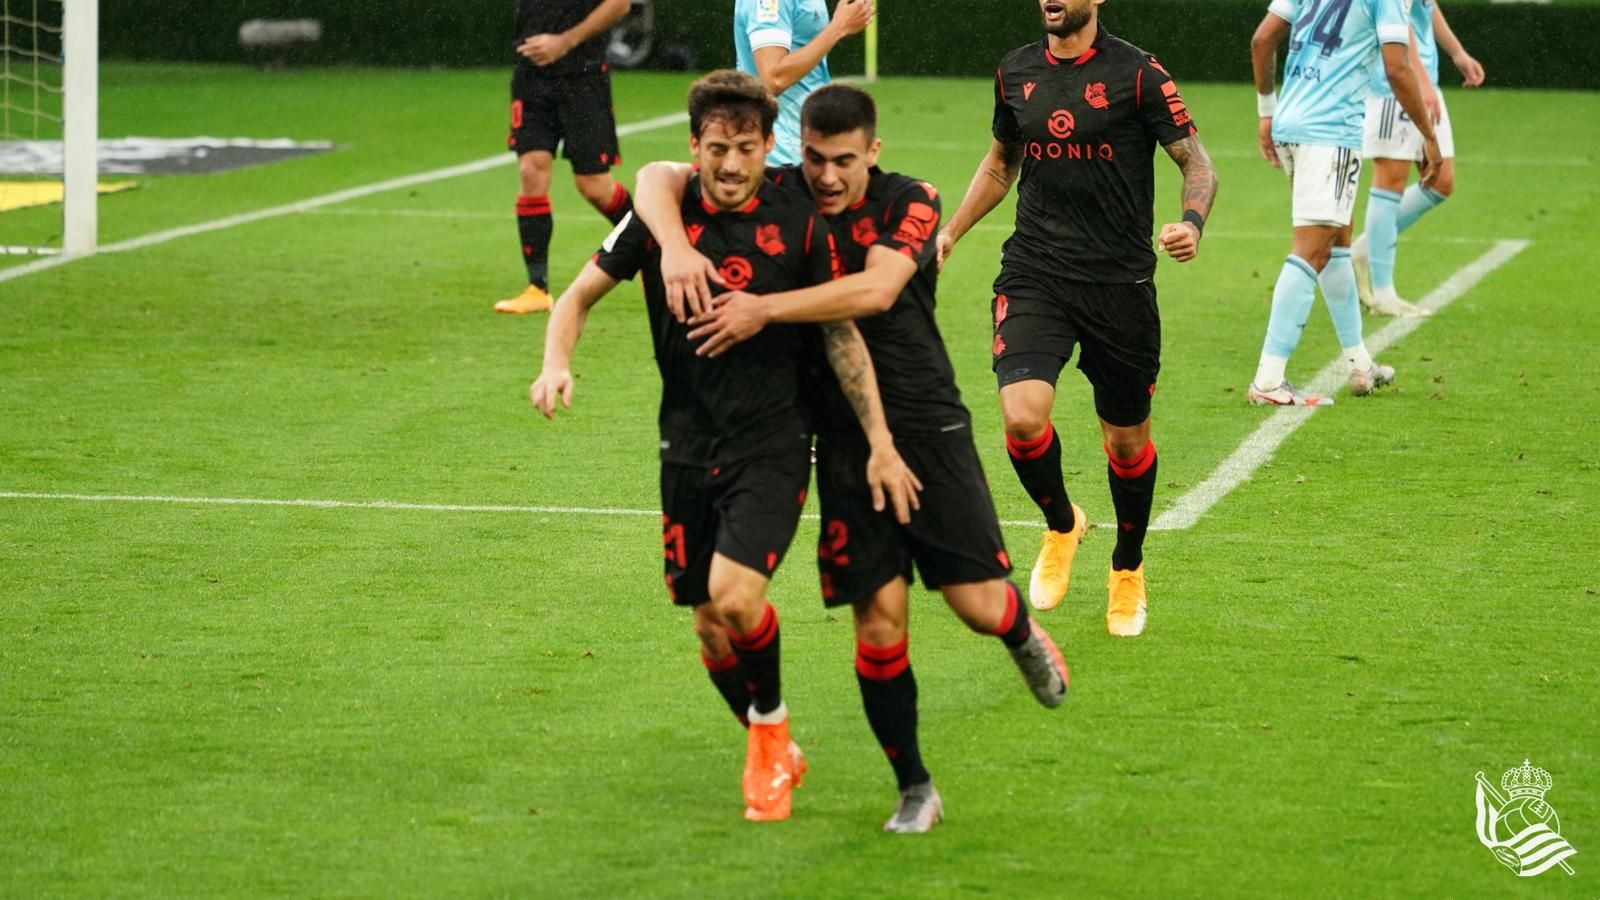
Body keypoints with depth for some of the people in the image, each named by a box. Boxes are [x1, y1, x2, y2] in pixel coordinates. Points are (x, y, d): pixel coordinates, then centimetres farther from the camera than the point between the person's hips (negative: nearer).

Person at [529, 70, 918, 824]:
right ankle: (773, 758, 31)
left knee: (735, 596, -23)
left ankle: (771, 730, 5)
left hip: (771, 449, -3)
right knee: (711, 630, 7)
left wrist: (880, 442, 0)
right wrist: (555, 364, -12)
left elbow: (841, 332, 2)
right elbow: (581, 293, 7)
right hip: (688, 450, 3)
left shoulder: (798, 226, -6)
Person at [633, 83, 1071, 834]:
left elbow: (876, 289, -25)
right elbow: (658, 176, -9)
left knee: (978, 603, -4)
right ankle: (915, 791, 11)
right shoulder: (777, 197, -2)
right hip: (843, 438, 1)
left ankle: (1022, 633, 35)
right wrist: (674, 243, -29)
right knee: (879, 614, -3)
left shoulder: (910, 203, -7)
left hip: (927, 424, -1)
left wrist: (765, 309, -31)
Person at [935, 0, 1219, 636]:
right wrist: (950, 232, 17)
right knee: (1022, 417, -18)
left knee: (1127, 440, 8)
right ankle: (1061, 525, 12)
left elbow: (1196, 161, -4)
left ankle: (1128, 570, 33)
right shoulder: (1015, 72, 8)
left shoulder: (1137, 74, -6)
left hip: (1120, 283, -2)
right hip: (1033, 277, 2)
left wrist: (1192, 223, -23)